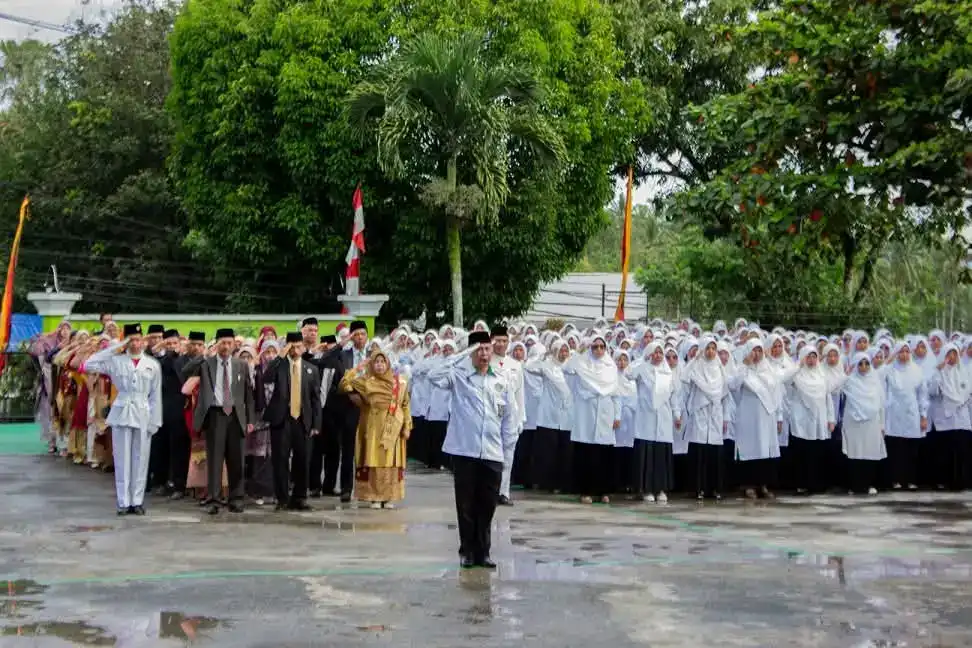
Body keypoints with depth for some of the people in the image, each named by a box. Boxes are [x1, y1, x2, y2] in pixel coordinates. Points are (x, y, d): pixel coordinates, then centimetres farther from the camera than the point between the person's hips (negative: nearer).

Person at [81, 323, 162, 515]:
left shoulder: (153, 365, 4)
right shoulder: (116, 361, 3)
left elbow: (156, 396, 5)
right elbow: (88, 365, -7)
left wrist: (155, 421, 0)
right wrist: (113, 348, -6)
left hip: (143, 415, 0)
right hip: (121, 413, 0)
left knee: (140, 460, 4)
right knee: (122, 459, 3)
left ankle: (137, 501, 12)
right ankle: (124, 502, 8)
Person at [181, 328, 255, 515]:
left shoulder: (241, 365, 10)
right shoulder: (206, 363, 4)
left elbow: (248, 393, 11)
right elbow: (186, 372, -13)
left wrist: (250, 419, 6)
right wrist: (204, 354, -17)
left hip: (235, 415, 2)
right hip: (215, 414, -2)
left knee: (236, 459, 5)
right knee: (214, 458, -3)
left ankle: (236, 499, 14)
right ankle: (213, 500, 1)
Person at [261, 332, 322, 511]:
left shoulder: (311, 369, 10)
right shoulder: (279, 364, 5)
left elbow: (316, 398, 8)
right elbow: (266, 379, -16)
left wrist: (316, 424, 1)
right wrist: (280, 356, -16)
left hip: (302, 420, 2)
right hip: (281, 419, -2)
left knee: (302, 460, 2)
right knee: (280, 459, -1)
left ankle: (299, 498, 12)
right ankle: (282, 499, 6)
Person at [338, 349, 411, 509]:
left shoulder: (400, 382, 3)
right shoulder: (366, 381, -1)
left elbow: (405, 405, 6)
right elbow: (345, 383, -9)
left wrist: (407, 427, 1)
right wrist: (360, 367, -7)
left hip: (393, 429, 1)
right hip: (373, 428, -1)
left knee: (391, 462, 2)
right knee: (373, 461, -1)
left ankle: (389, 497, 8)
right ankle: (374, 497, 4)